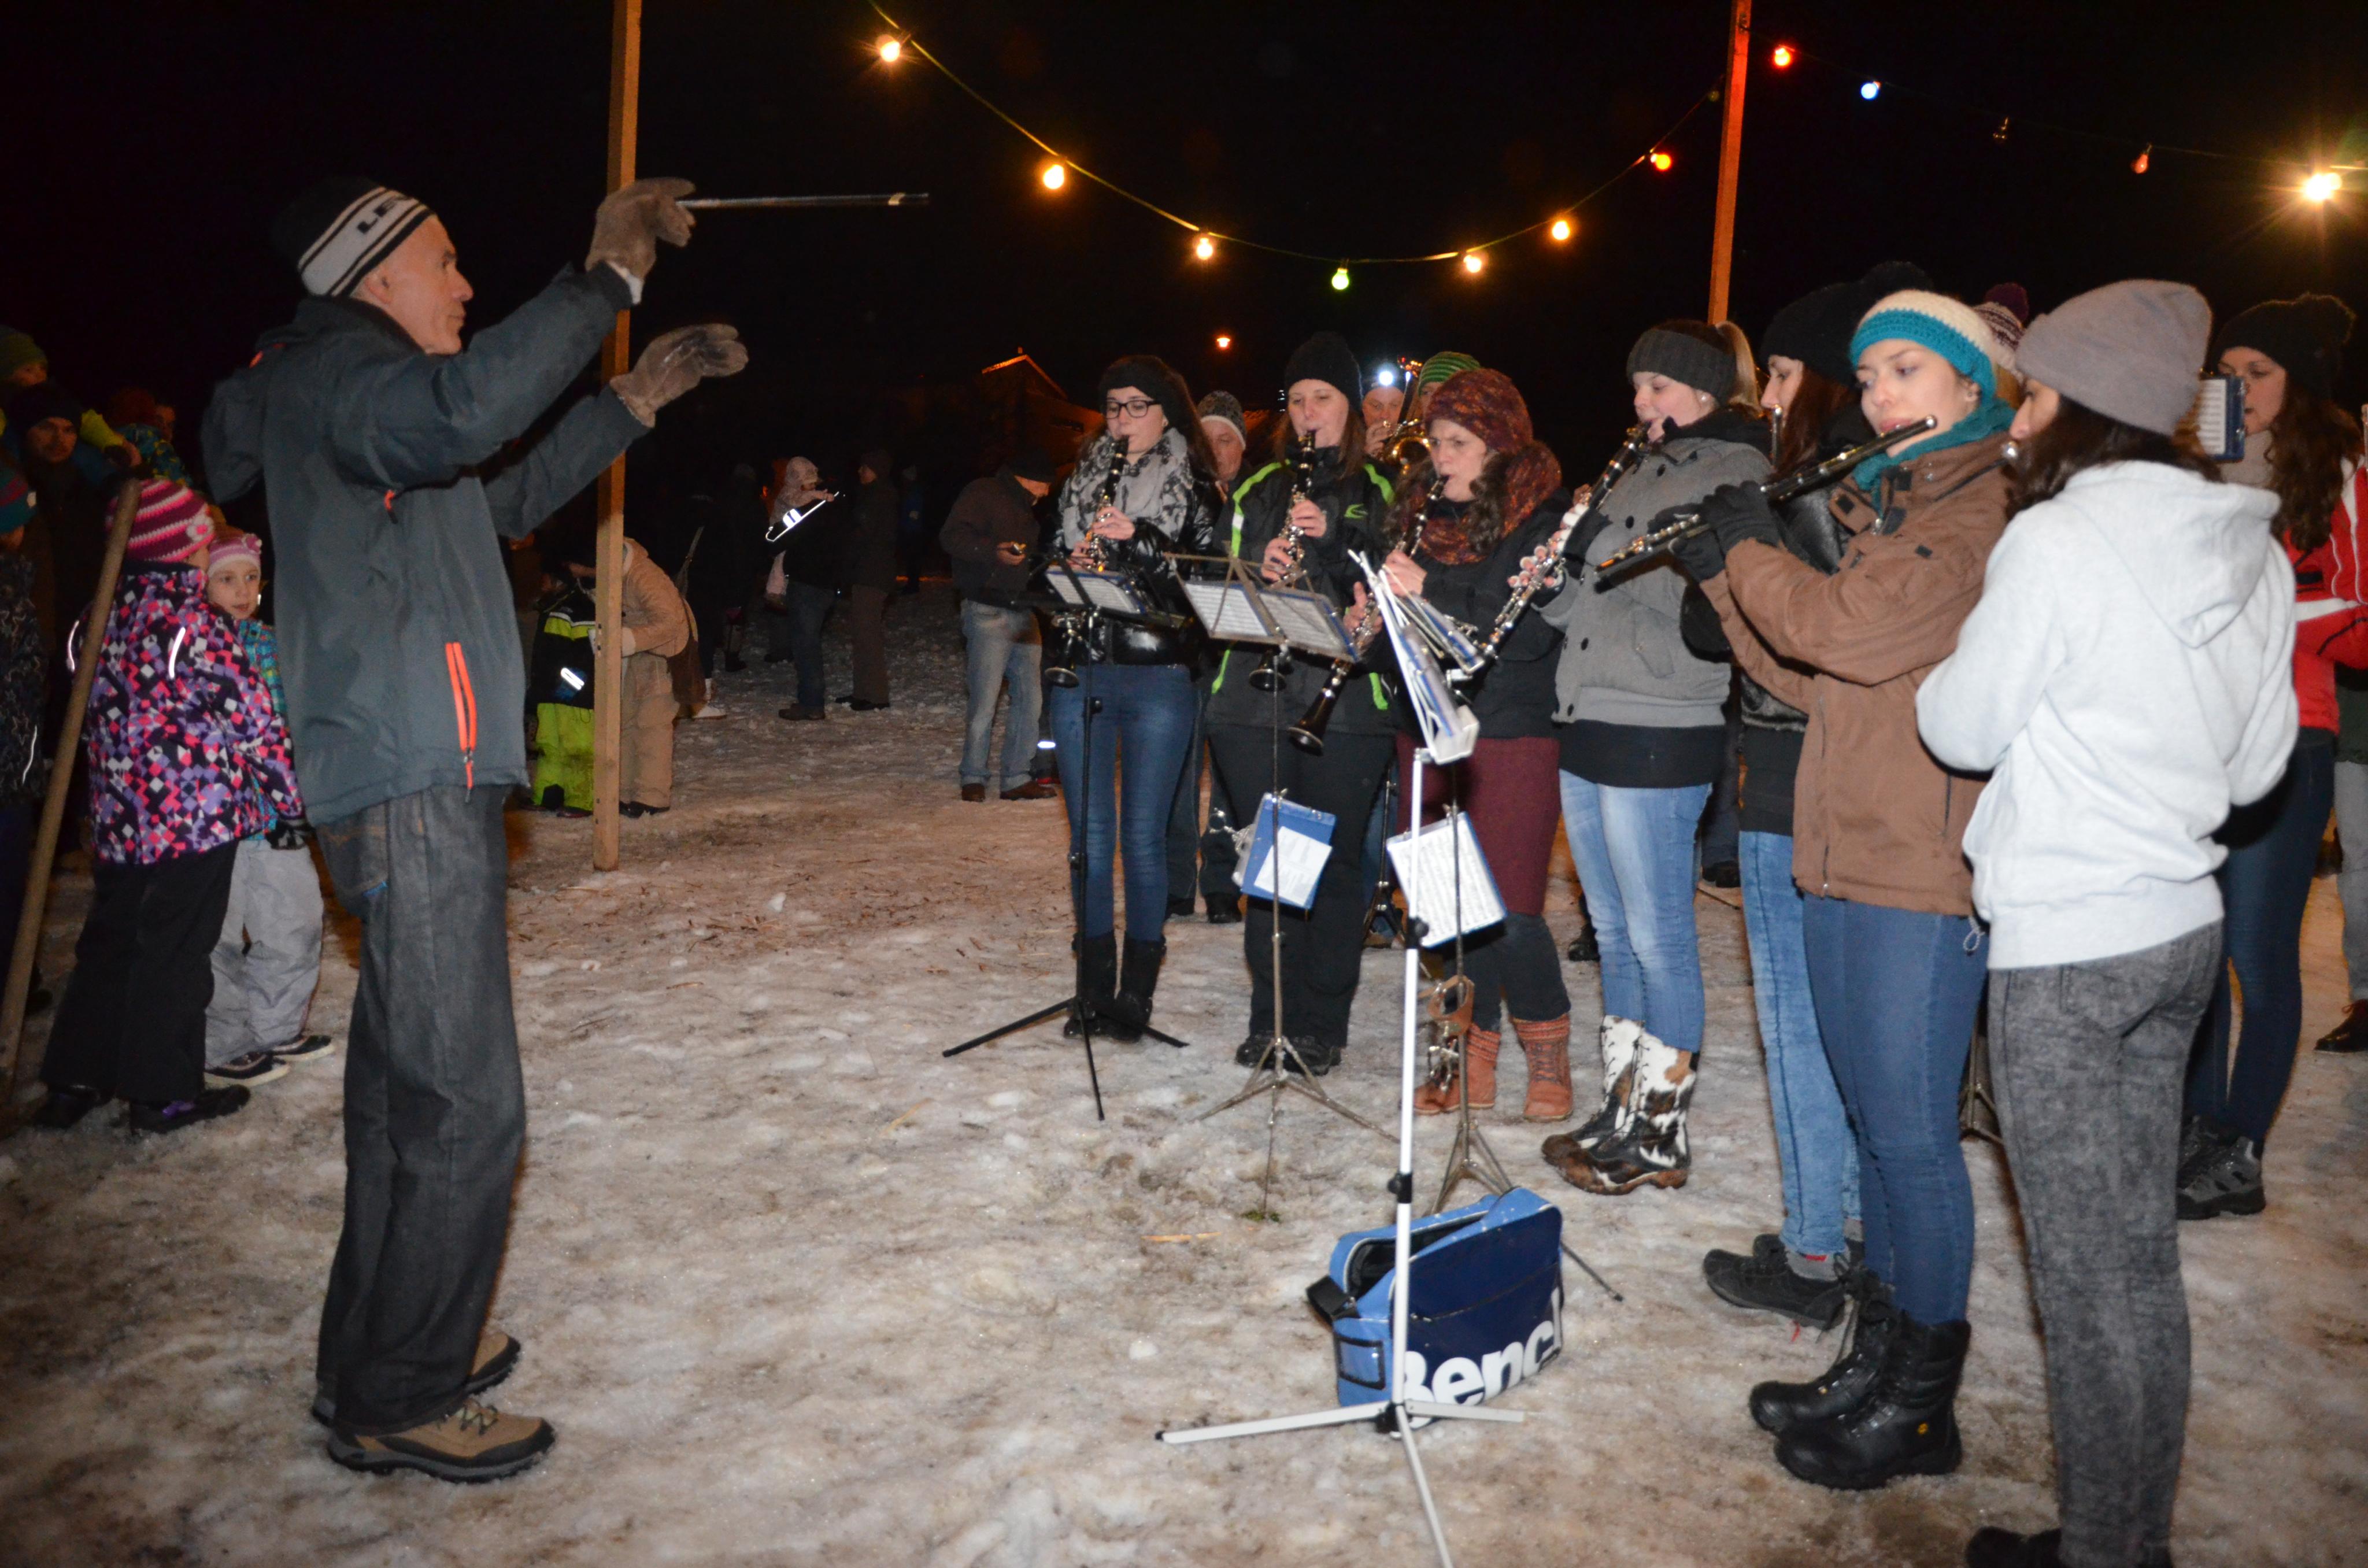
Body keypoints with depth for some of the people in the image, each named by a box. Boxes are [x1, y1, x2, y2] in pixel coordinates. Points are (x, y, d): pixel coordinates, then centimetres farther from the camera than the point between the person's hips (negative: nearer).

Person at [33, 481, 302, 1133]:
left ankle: (73, 1080, 22)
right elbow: (246, 712, -13)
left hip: (119, 812, 7)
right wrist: (290, 791, -3)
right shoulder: (190, 616, -14)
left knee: (109, 940, 16)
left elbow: (94, 707, 16)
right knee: (176, 951, 1)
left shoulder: (106, 613, 8)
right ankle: (163, 1093, 9)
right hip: (196, 810, -7)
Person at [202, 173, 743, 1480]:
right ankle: (397, 1402, 6)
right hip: (413, 792, -11)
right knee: (463, 1108, -7)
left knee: (404, 1091, 17)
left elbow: (508, 498, 33)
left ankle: (376, 1352, 29)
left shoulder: (346, 385, 24)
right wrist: (607, 278, -26)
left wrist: (640, 396, 28)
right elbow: (460, 415, -32)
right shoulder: (332, 370, -8)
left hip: (418, 787, 11)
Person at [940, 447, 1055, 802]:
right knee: (985, 703, -9)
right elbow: (952, 536, -15)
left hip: (1024, 615, 9)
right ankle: (973, 779, 1)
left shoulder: (1026, 508, 23)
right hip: (989, 613, -8)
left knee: (1030, 699, 4)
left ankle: (1017, 778, 10)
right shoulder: (983, 493, -3)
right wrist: (994, 552, -26)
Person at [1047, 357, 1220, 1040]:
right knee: (1089, 835, 7)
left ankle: (1136, 990, 9)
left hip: (1157, 679, -4)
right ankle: (1094, 981, 19)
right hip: (1081, 671, 4)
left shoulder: (1195, 488, 3)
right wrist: (1069, 565, -4)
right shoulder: (1081, 482, 15)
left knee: (1143, 835, -2)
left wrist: (1137, 538, -17)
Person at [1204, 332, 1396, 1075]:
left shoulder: (1380, 492, 7)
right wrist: (1257, 568, -8)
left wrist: (1335, 540, -16)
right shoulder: (1257, 489, 17)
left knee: (1332, 861, 0)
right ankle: (1269, 1015, 18)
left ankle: (1322, 1024, 12)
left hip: (1347, 702, -3)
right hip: (1254, 699, 3)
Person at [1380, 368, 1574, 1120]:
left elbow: (1530, 632, -17)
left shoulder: (1545, 520, -5)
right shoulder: (1423, 512, 13)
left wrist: (1431, 592, -22)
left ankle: (1548, 1054, 16)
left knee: (1507, 911, -7)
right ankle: (1475, 1058, 20)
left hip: (1513, 732, -5)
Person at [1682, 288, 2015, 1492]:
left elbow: (1855, 629, -22)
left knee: (1909, 1130, -3)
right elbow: (1812, 677, 17)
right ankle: (1877, 1359, 27)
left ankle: (1921, 1404, 11)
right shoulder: (1883, 508, 20)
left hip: (1925, 871, -9)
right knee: (1871, 1114, 15)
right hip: (1842, 854, 9)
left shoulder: (1989, 512, -8)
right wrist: (1728, 580, 4)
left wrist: (1750, 553, -6)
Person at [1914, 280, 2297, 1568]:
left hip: (2063, 942, -8)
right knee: (2144, 1257, 17)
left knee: (2083, 1278, 3)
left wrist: (1951, 674, 12)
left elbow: (1961, 727, -7)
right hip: (2182, 927, 8)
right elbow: (2257, 762, 14)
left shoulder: (2056, 539, -16)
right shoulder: (2252, 553, 7)